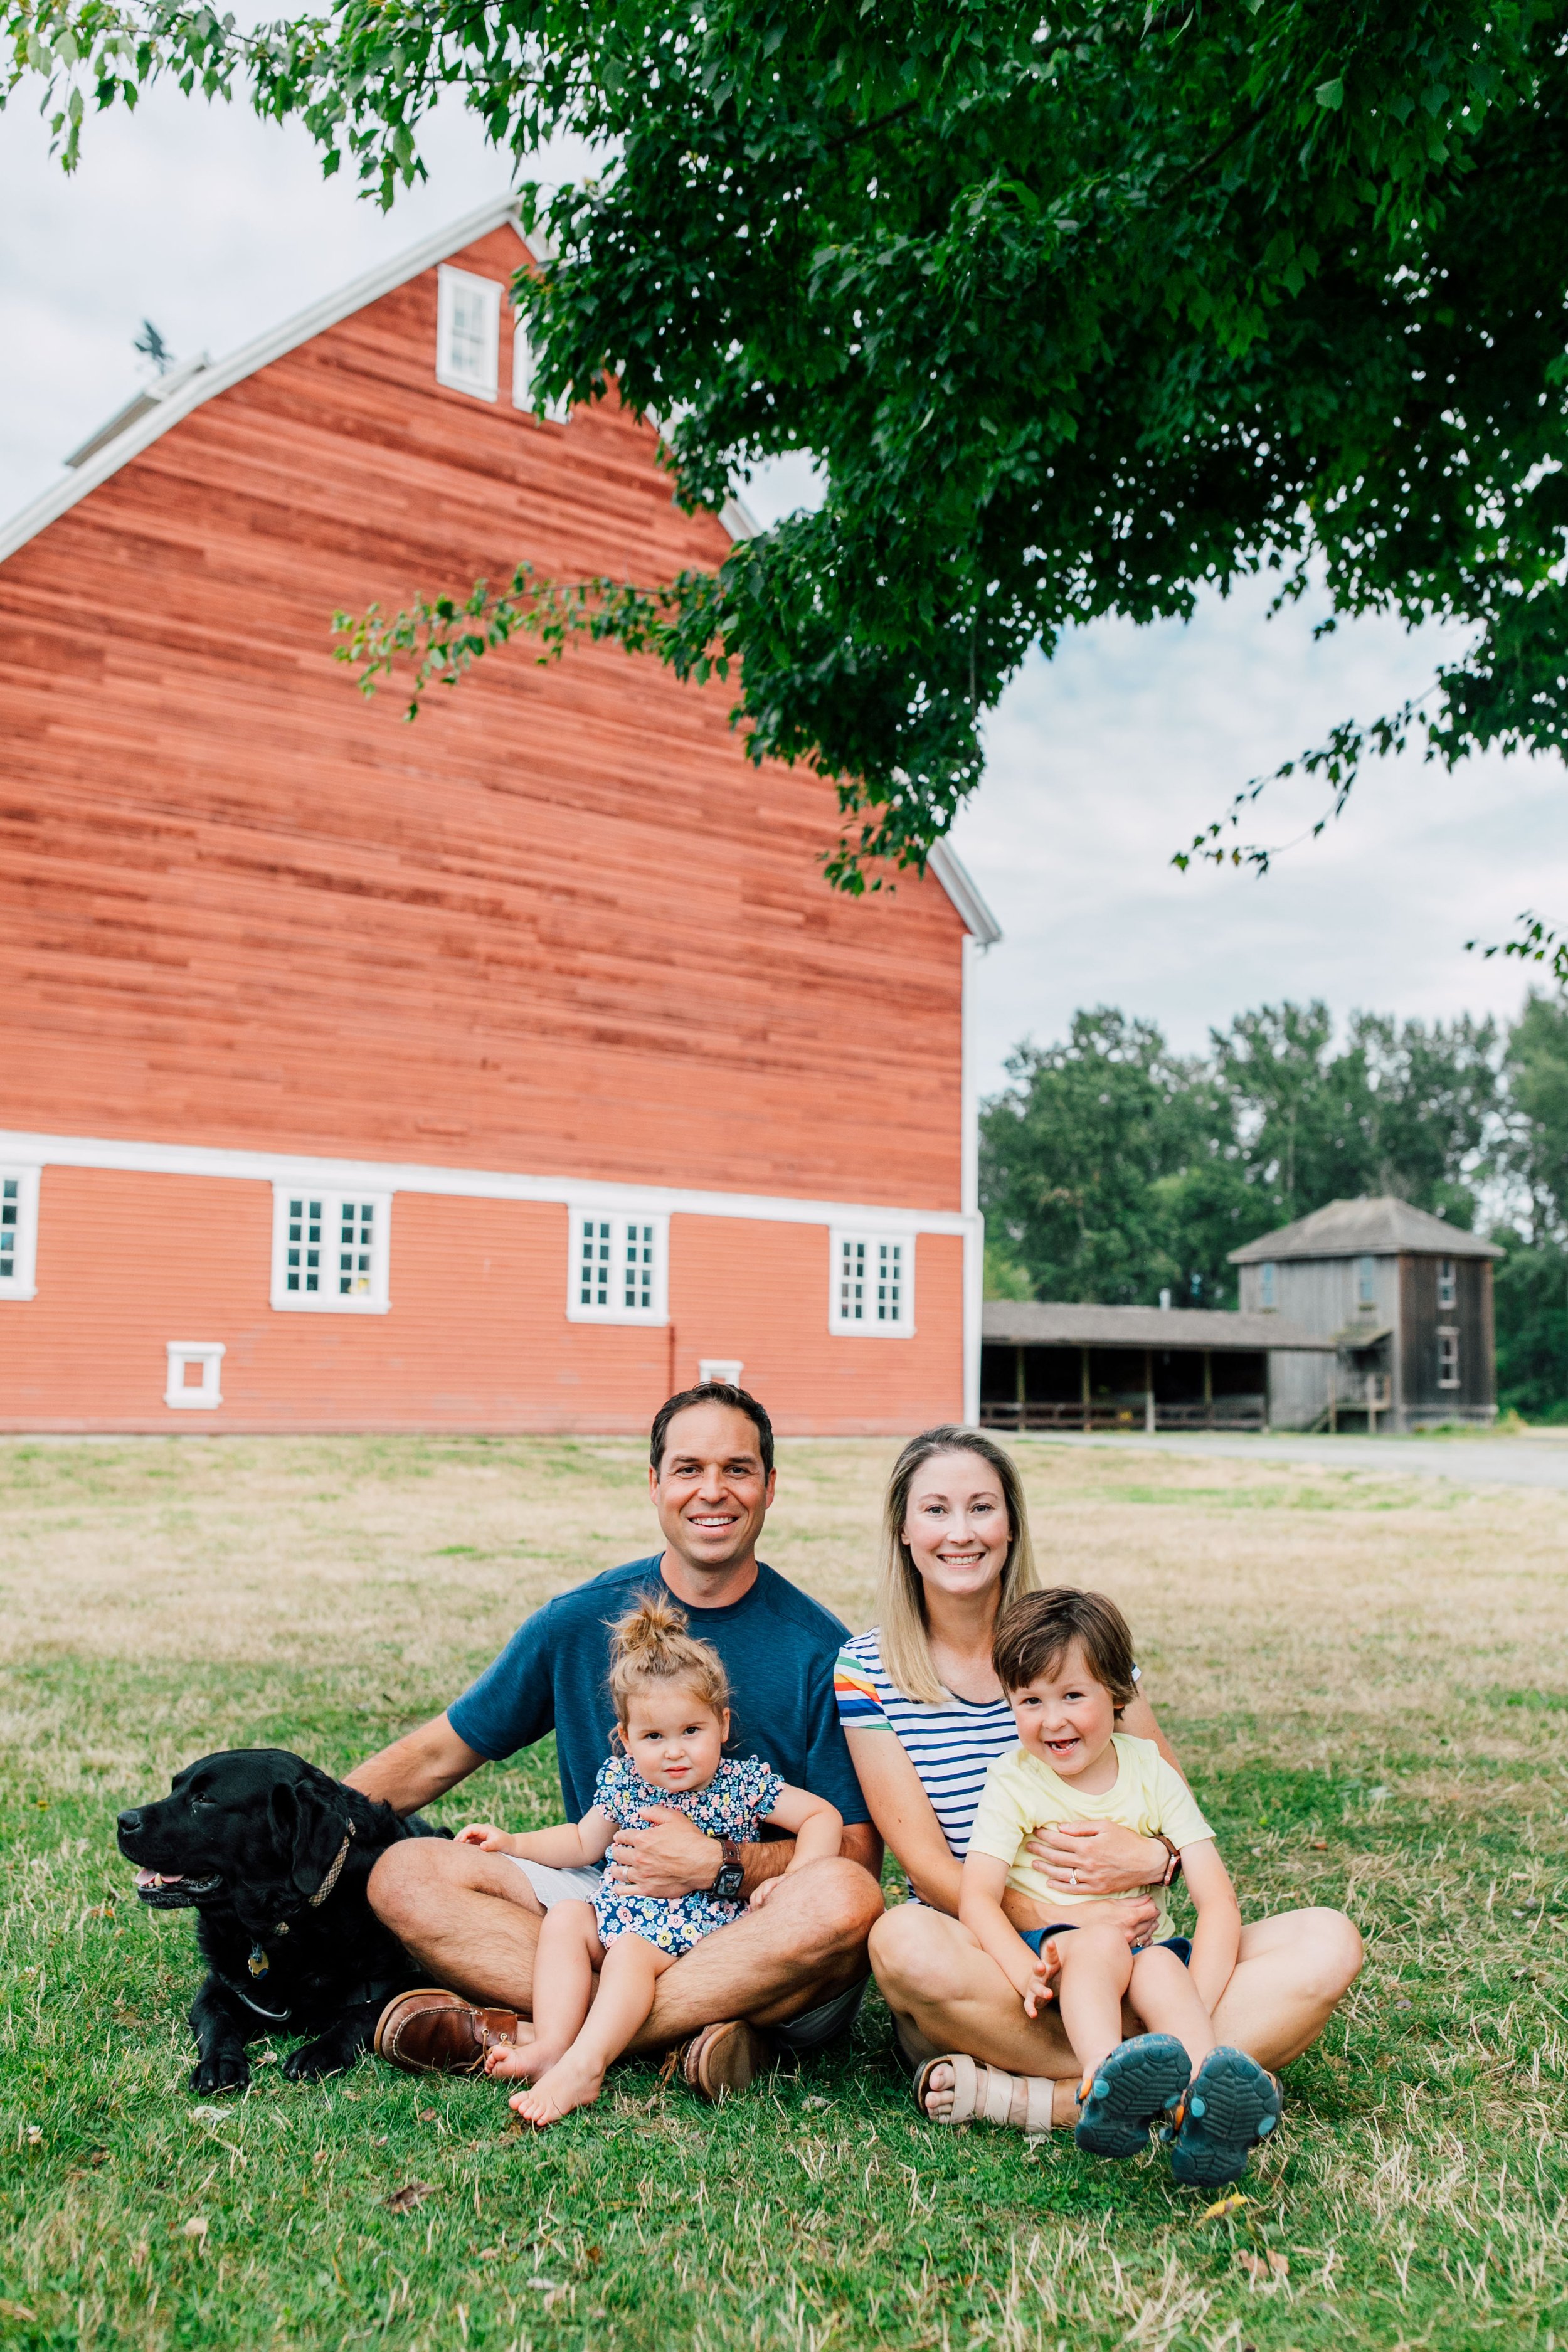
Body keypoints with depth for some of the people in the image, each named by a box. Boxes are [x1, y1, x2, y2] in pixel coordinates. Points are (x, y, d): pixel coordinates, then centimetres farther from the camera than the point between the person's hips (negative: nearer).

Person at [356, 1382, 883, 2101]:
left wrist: (722, 1866, -20)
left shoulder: (819, 1651, -5)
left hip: (756, 1930, -2)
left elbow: (857, 1851, -6)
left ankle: (541, 2039, -26)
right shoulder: (581, 1621, 3)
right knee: (405, 1875, -16)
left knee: (843, 1900, -35)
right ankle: (691, 2029, -29)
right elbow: (435, 1755, 9)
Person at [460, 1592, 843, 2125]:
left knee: (631, 1950, -30)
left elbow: (823, 1817, -7)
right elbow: (584, 1843, 23)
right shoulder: (622, 1780, 7)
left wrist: (792, 1879, -22)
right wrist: (512, 1843, 14)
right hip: (617, 1916, 6)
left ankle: (582, 2068, -42)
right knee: (564, 1919, -16)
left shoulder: (743, 1783, -5)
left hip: (694, 1933, -6)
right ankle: (553, 2045, -28)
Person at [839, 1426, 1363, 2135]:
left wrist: (1153, 1857, -19)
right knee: (904, 1940, -37)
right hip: (980, 1972, -2)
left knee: (1328, 1942, -20)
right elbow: (926, 1863, -8)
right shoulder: (866, 1669, -2)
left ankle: (1039, 2096, -28)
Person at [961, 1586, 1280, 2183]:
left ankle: (1200, 2105, -56)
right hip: (1052, 1954, -1)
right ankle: (1106, 2079, -58)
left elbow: (1217, 1900, -5)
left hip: (1146, 1953, 1)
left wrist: (1193, 2011, -22)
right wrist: (1030, 1977, -33)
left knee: (1162, 1967, -33)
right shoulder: (1013, 1782, 0)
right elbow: (977, 1897, -12)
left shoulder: (1152, 1773, 3)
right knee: (1100, 1942, -34)